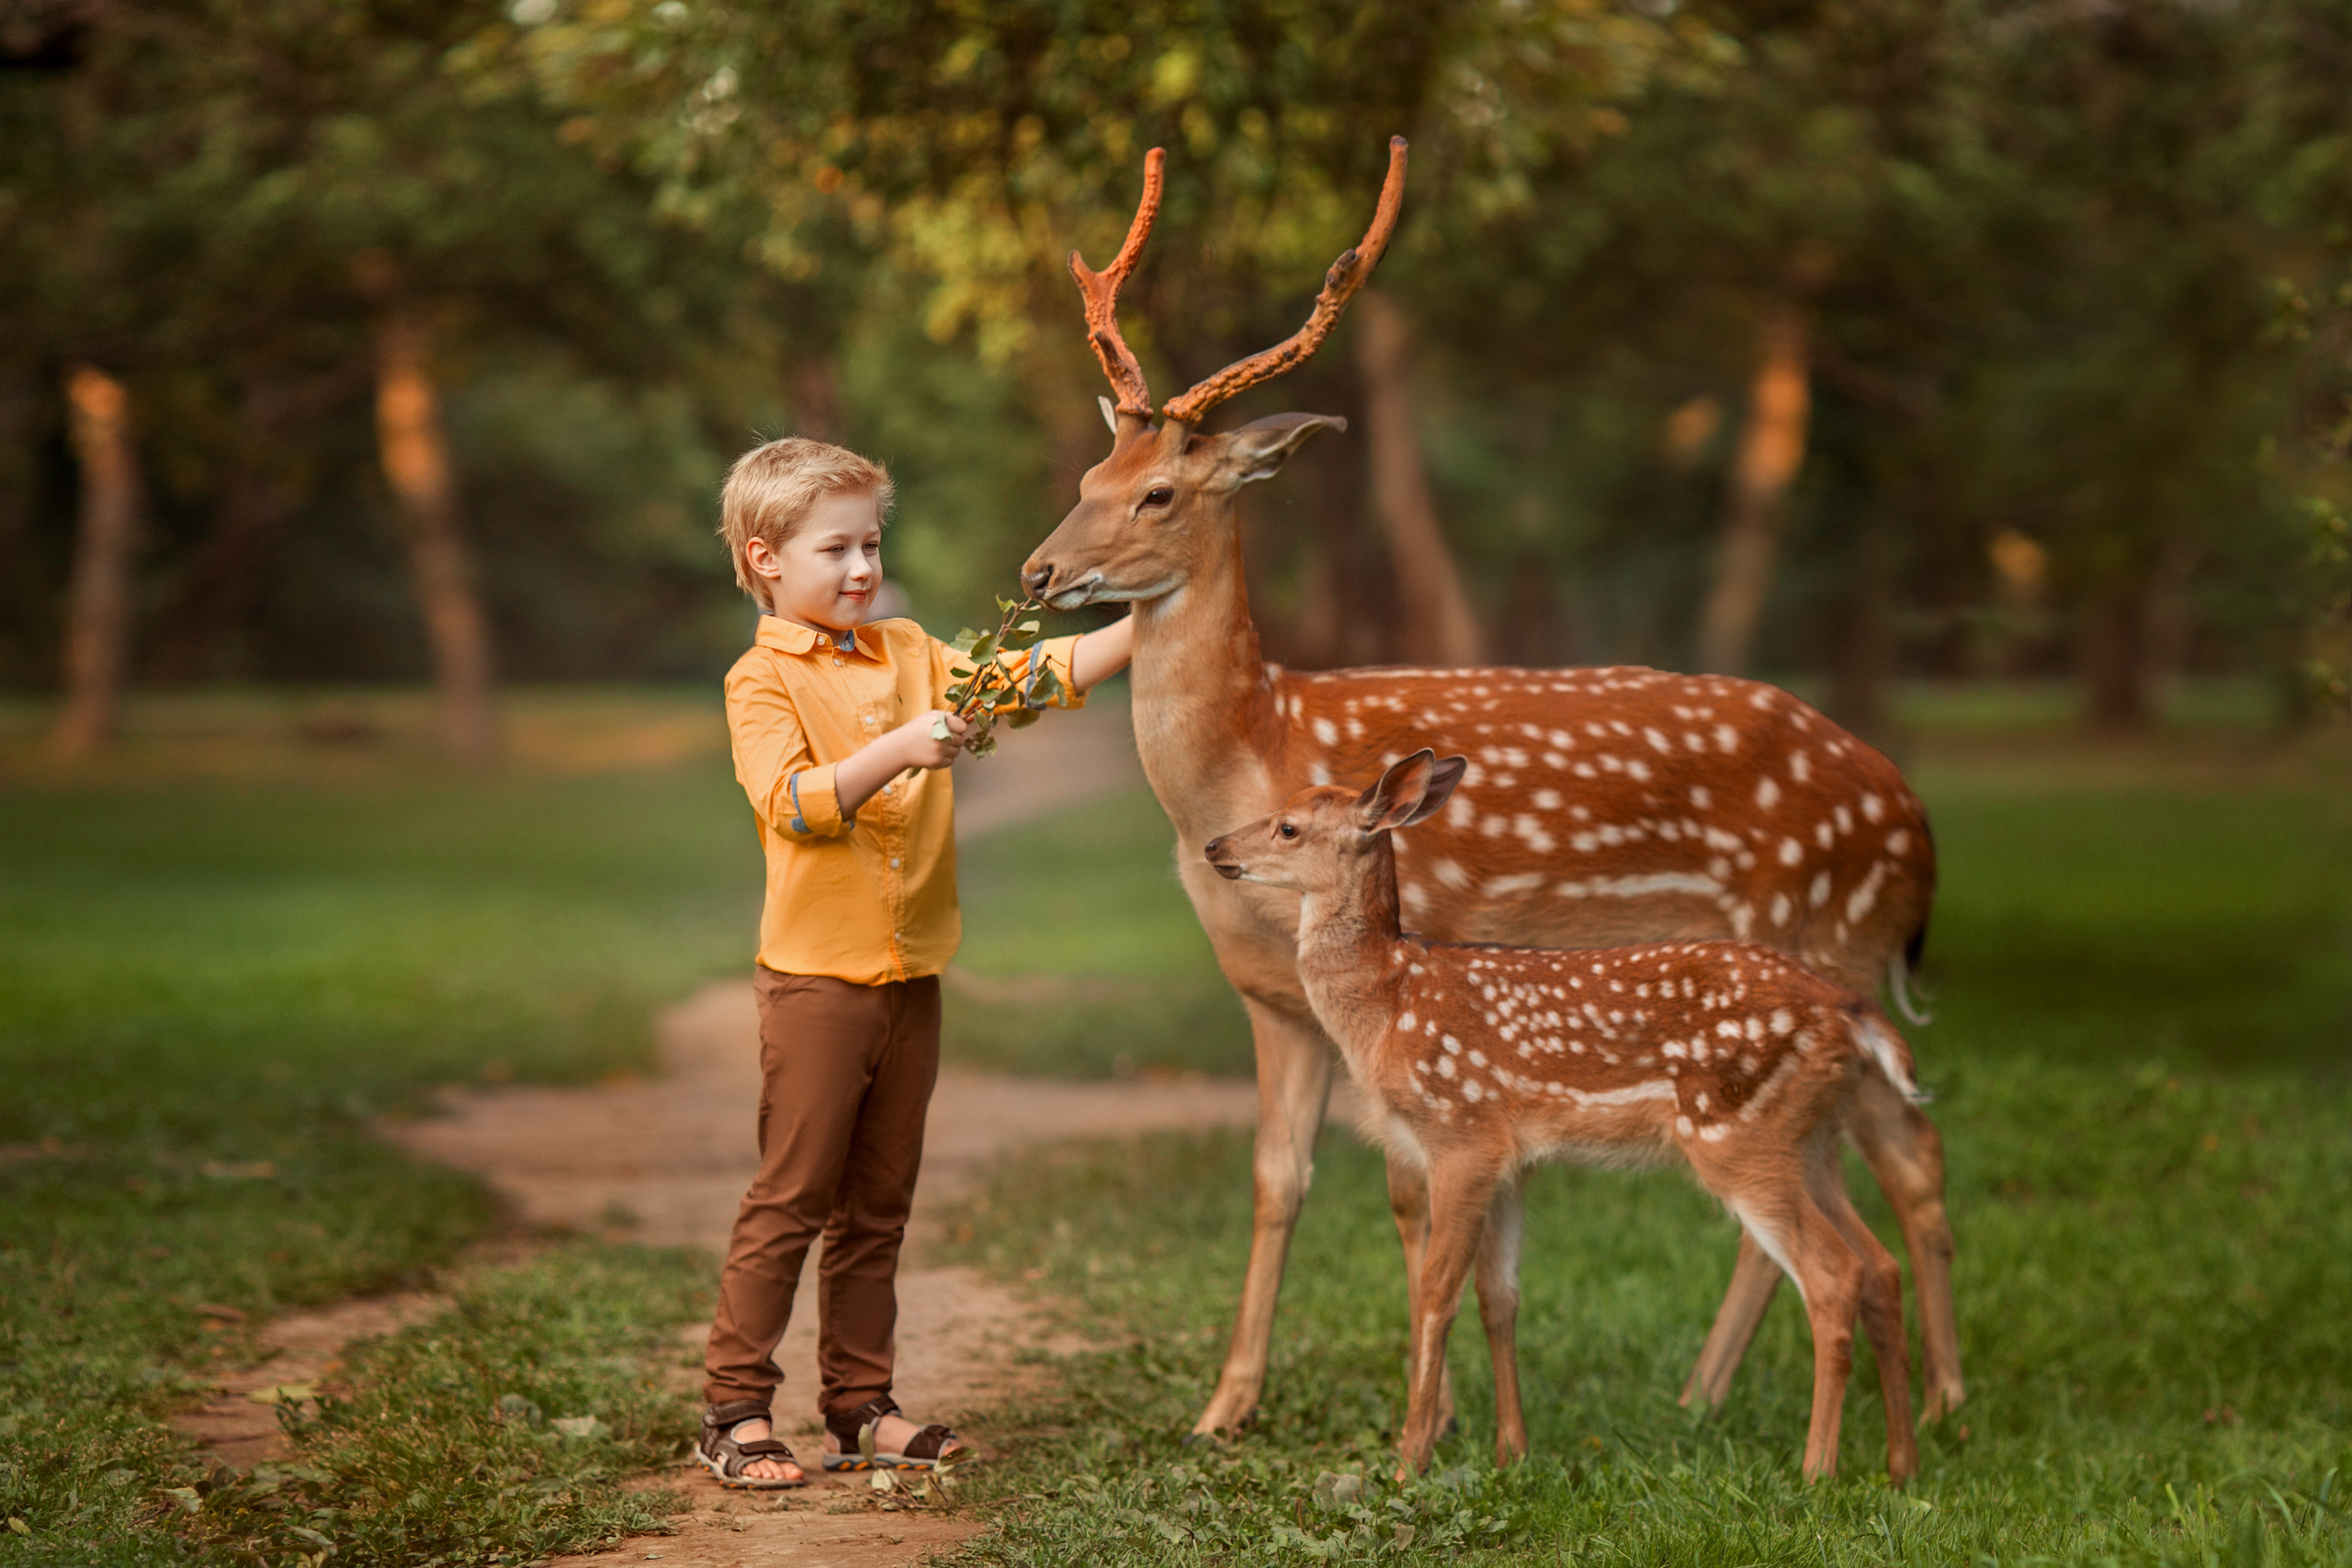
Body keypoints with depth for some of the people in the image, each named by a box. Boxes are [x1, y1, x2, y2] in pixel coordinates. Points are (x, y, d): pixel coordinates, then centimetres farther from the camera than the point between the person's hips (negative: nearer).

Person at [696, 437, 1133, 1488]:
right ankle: (734, 1411, 4)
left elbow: (1024, 677, 7)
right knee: (791, 1199, -3)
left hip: (910, 975, 6)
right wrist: (898, 751, -32)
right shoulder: (763, 679, -7)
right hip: (817, 976, -6)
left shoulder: (909, 654, 12)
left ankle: (860, 1403, 20)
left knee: (879, 1204, 12)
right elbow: (792, 806, -20)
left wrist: (1144, 626, -4)